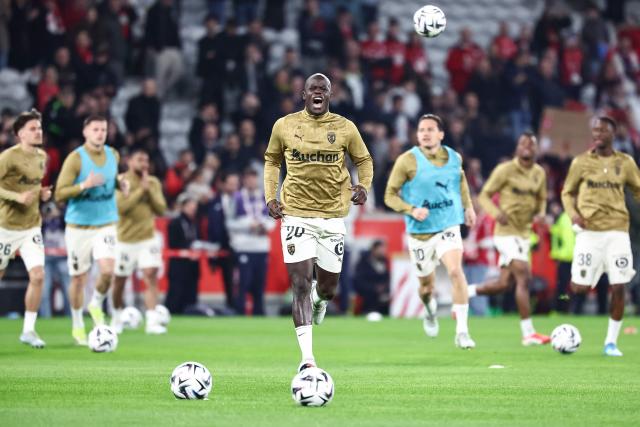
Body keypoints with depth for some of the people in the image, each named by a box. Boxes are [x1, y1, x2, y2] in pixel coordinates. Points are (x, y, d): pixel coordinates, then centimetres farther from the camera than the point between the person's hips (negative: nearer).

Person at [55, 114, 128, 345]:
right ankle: (77, 326, 23)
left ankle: (97, 304, 12)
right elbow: (60, 193, -14)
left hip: (106, 224, 3)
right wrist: (84, 185, -28)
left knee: (107, 270, -18)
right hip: (79, 227, -3)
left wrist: (121, 183, 2)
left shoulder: (113, 155, 3)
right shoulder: (75, 159, -11)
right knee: (79, 278, 4)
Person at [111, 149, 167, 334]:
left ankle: (152, 321, -19)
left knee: (151, 275, -15)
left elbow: (161, 209, -2)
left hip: (148, 238, 2)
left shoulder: (153, 183, 5)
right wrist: (141, 190, -19)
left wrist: (149, 190, -13)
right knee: (119, 281, 7)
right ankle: (117, 317, 31)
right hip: (125, 240, -2)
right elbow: (120, 207, -21)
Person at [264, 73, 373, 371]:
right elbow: (272, 160, 17)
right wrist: (270, 196, 4)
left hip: (333, 215, 1)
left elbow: (363, 160, 14)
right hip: (295, 215, -1)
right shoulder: (284, 126, 2)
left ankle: (319, 298, 50)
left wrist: (363, 185, -7)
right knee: (300, 284, -12)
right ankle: (307, 358, -13)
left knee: (328, 288, 8)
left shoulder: (345, 128, 1)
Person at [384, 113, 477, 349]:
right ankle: (431, 311, 51)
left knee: (455, 270, -24)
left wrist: (468, 206, 14)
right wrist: (411, 210, -22)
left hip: (448, 227, 0)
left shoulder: (454, 158, 0)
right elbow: (390, 195, -6)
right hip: (420, 232, 0)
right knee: (426, 283, 12)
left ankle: (462, 331, -21)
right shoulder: (407, 161, -10)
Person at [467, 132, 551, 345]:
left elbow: (541, 199, 21)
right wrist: (497, 213, -23)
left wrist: (541, 213, -2)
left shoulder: (539, 173, 8)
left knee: (504, 283, 10)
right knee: (524, 278, -16)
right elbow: (484, 196, -5)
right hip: (507, 231, -7)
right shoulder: (505, 170, -9)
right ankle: (528, 333, -14)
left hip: (524, 233, 7)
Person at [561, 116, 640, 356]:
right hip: (589, 231, -1)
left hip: (617, 231, 1)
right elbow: (567, 193, 11)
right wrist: (573, 214, -7)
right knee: (579, 288, -11)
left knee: (618, 288, -4)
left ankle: (611, 342, 7)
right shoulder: (581, 162, 4)